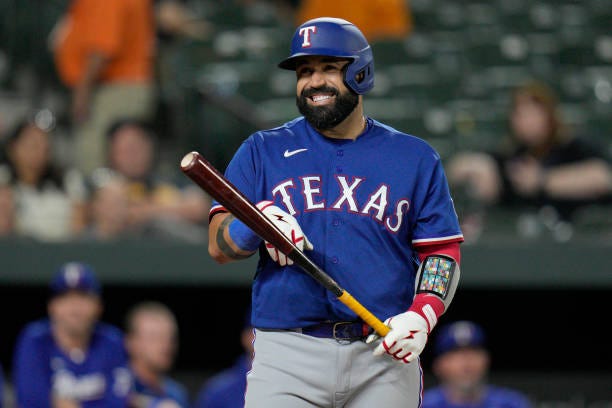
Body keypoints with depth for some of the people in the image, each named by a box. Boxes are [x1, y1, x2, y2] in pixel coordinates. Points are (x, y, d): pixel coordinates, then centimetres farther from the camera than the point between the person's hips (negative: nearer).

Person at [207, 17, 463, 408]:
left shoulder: (415, 158, 12)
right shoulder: (262, 152, 12)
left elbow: (442, 252, 8)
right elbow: (219, 246, 4)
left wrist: (422, 316, -11)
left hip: (385, 356, 1)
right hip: (287, 356, -1)